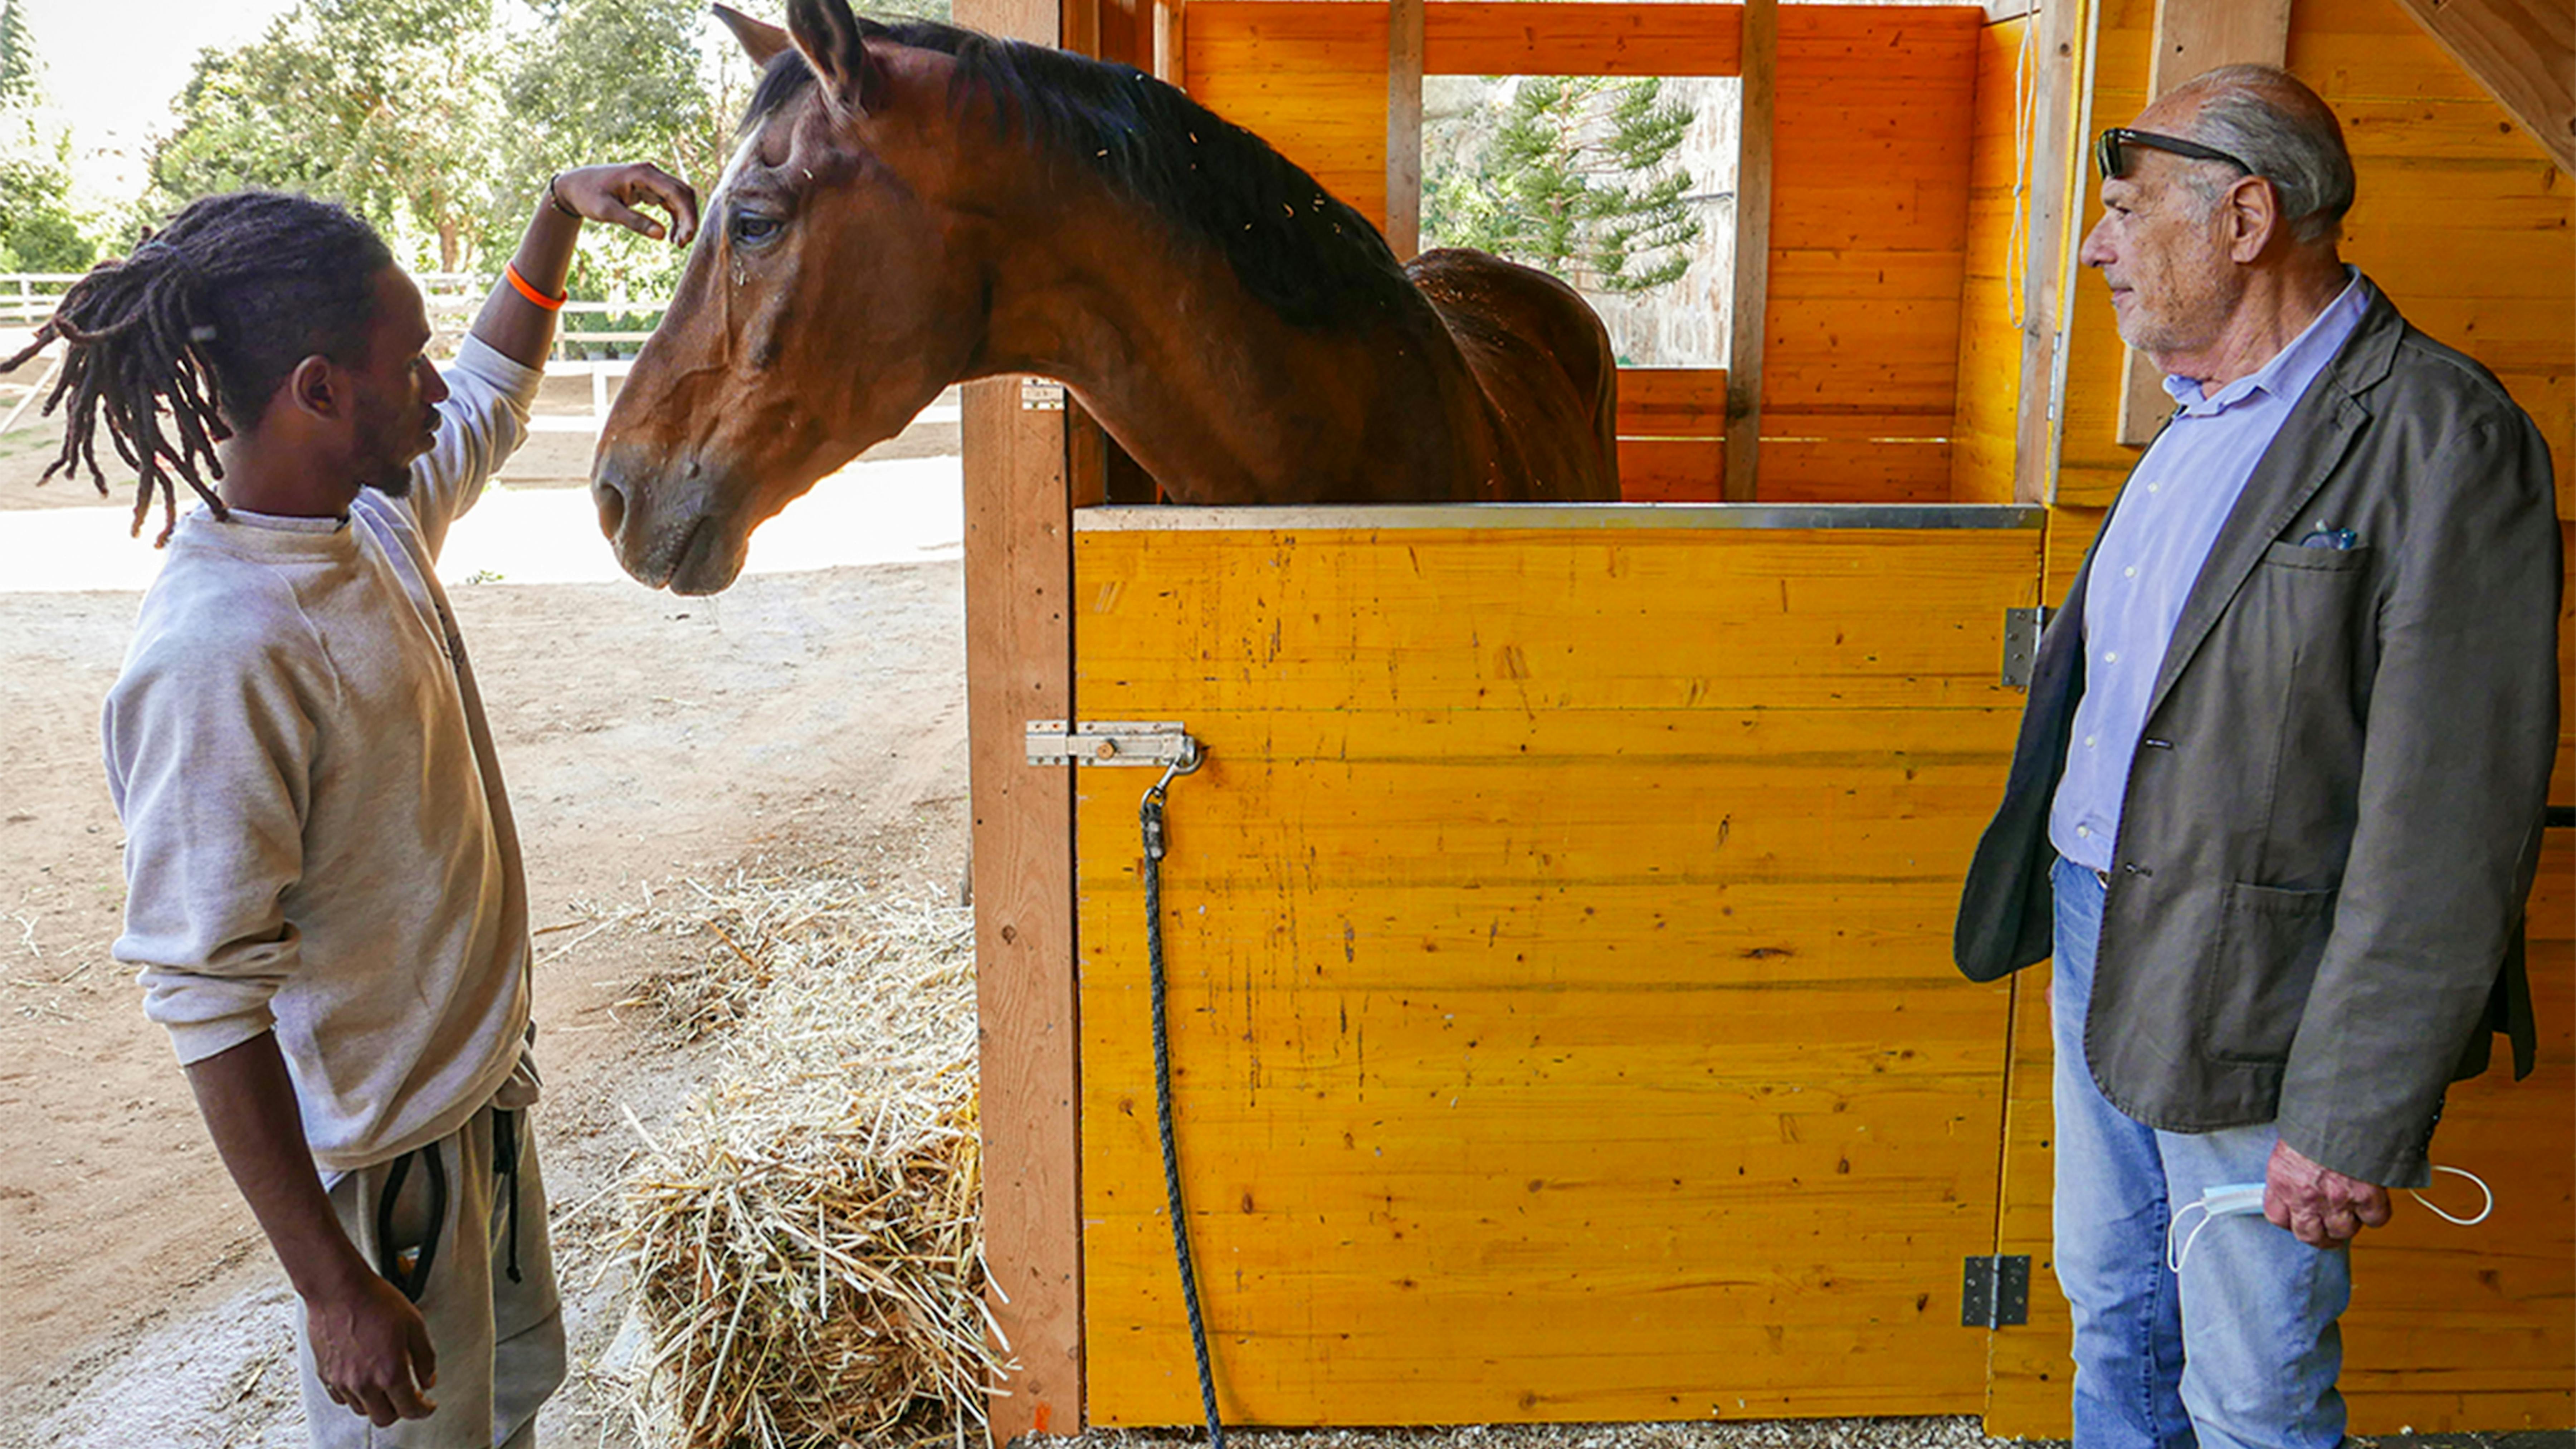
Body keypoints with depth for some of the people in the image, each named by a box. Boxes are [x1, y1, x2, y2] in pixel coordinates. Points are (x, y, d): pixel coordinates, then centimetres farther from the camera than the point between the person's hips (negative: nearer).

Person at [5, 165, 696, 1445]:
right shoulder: (216, 652, -29)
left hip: (484, 1078, 8)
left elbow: (492, 396, 21)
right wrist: (333, 1288, -25)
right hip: (378, 1152, -8)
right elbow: (208, 1004, -27)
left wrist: (561, 210, 13)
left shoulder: (377, 517, -3)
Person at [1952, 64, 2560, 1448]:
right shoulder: (2199, 416, 10)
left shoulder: (2442, 438, -19)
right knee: (2109, 1311, 23)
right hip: (2096, 940, 8)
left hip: (2251, 1002, -8)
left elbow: (2449, 823, -22)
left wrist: (2355, 1120, -21)